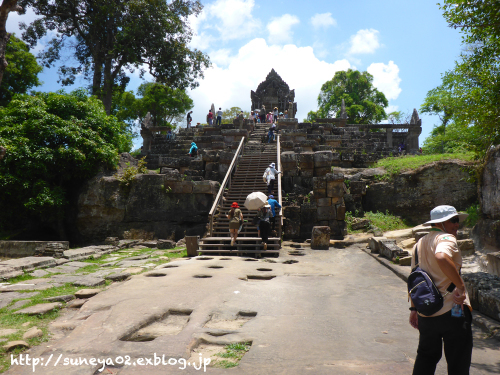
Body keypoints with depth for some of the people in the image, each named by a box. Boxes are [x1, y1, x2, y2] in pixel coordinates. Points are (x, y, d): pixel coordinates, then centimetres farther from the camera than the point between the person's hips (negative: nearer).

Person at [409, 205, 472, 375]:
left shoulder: (419, 243, 12)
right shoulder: (446, 238, -12)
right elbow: (441, 257, -37)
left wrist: (414, 308, 20)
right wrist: (461, 287, -28)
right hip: (452, 311, -7)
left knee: (426, 356, 23)